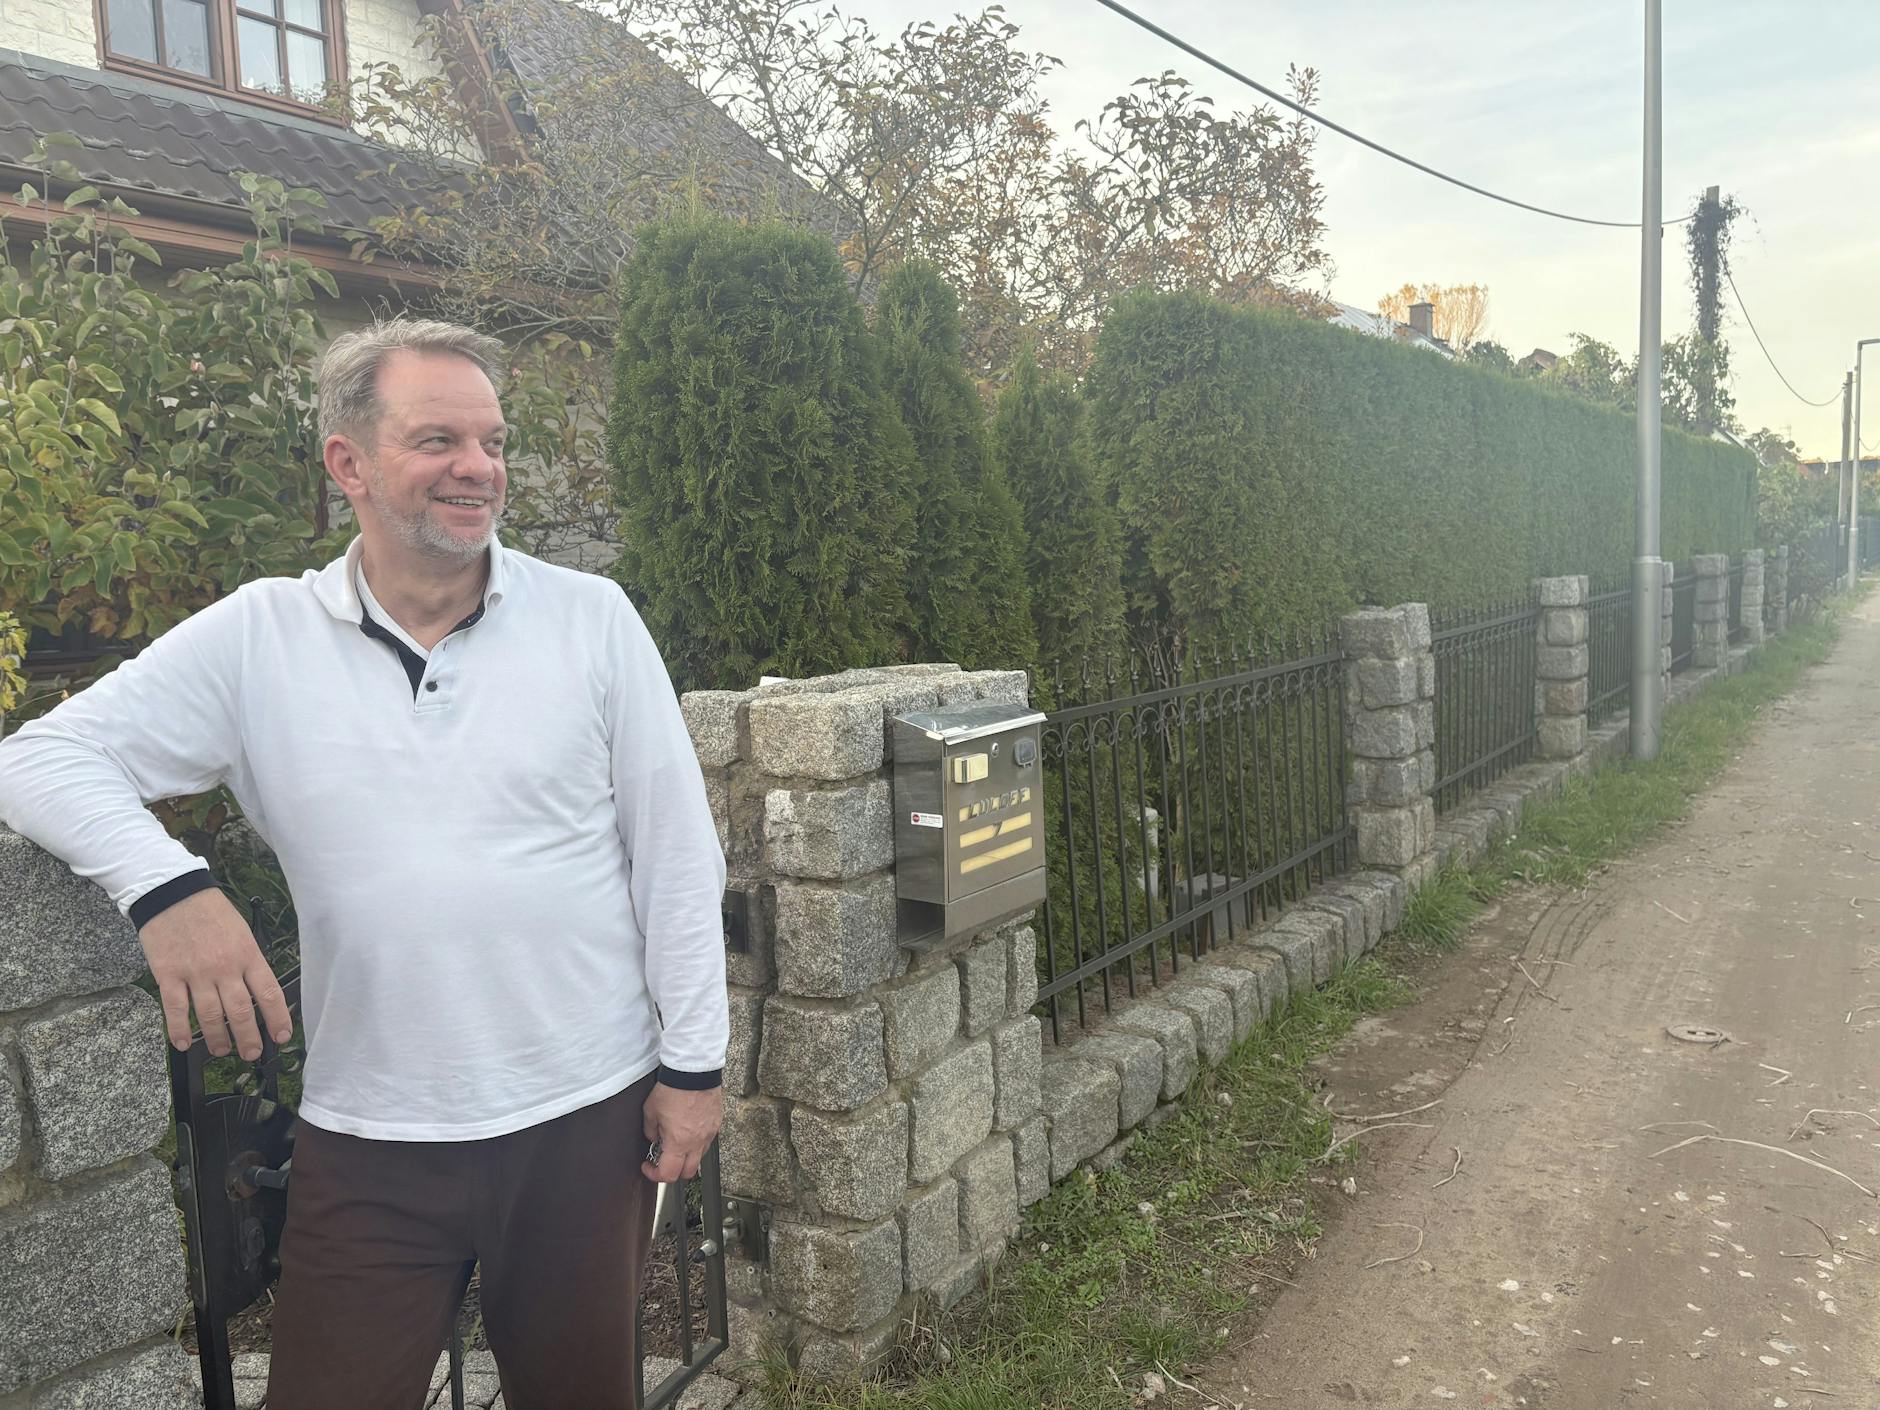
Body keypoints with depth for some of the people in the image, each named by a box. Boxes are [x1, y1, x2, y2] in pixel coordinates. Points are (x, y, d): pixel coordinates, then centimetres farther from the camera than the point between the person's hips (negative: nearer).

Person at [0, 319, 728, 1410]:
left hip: (588, 1114, 0)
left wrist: (693, 1061, -3)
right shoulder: (256, 638, -3)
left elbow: (677, 852, -3)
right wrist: (166, 883, -21)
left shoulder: (592, 617, -5)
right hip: (369, 1136, 0)